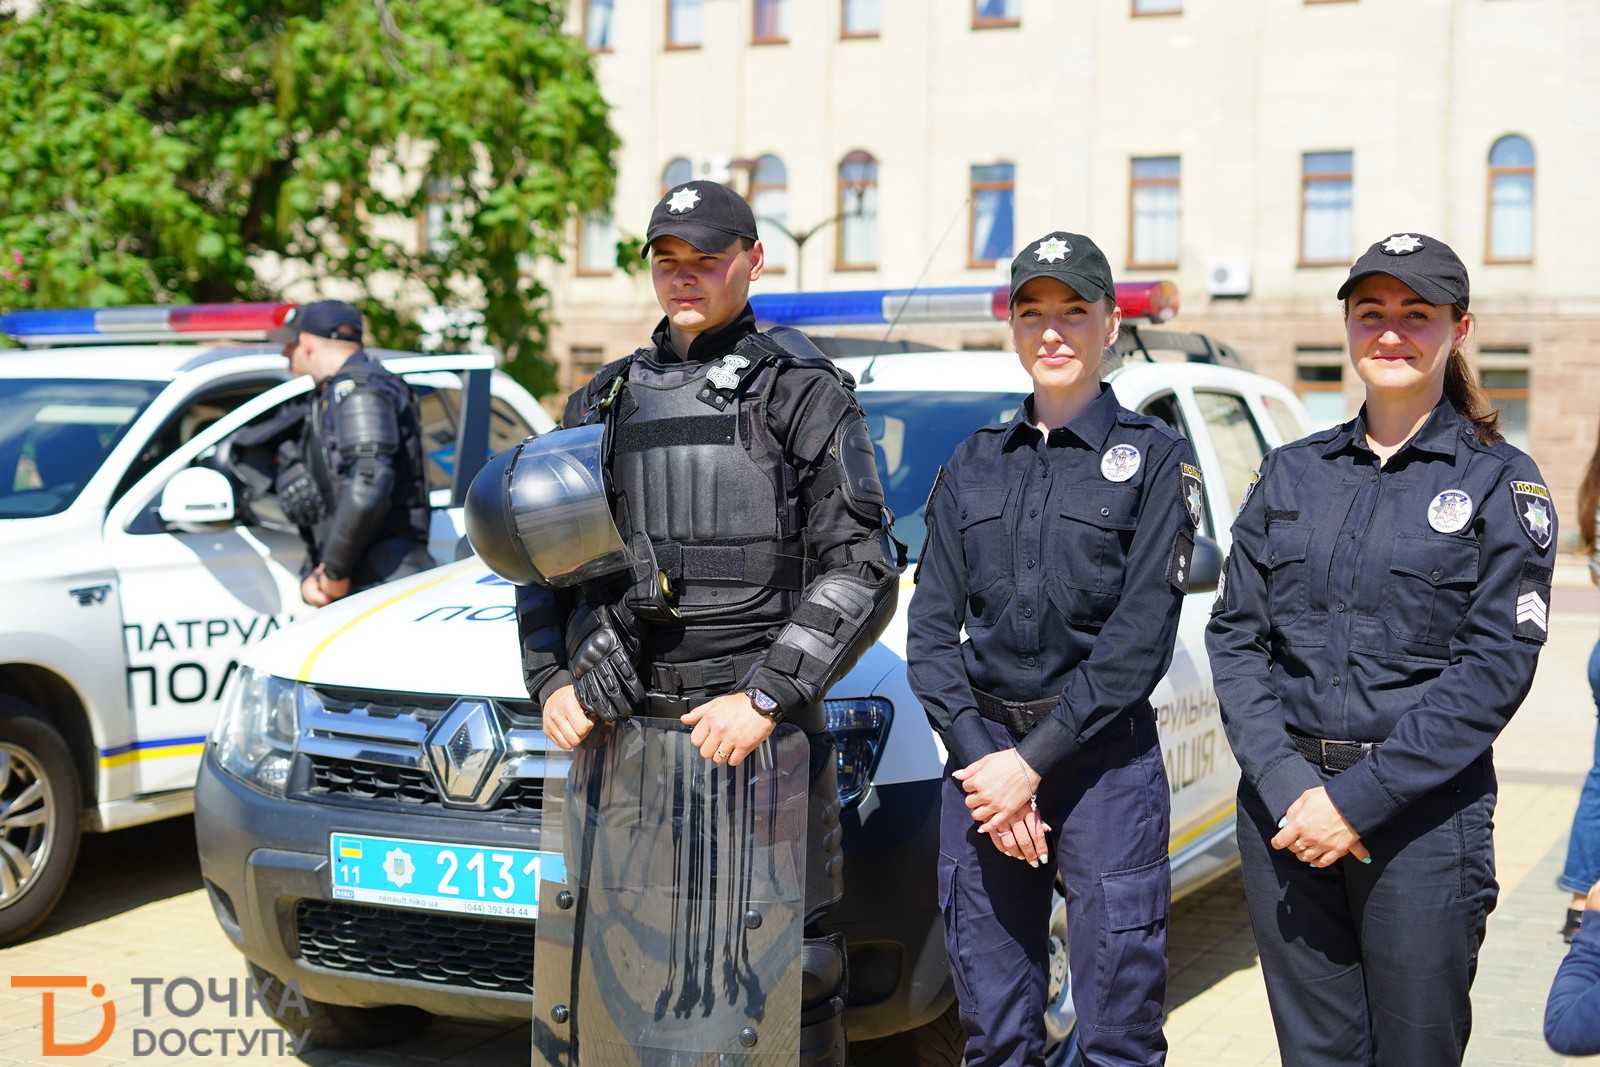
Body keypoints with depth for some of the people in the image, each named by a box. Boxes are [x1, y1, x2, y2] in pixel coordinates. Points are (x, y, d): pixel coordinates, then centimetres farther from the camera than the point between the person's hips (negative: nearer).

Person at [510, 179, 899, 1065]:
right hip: (619, 729, 5)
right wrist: (551, 679, 3)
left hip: (763, 731, -4)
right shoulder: (604, 400, 16)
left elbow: (861, 571, -7)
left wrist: (766, 699, -15)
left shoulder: (803, 392, 0)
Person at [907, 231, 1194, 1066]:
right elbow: (931, 627, 7)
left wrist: (1034, 760, -12)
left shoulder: (1155, 457, 1)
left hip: (1104, 757, -3)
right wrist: (980, 756, -7)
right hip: (983, 754, 3)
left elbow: (1141, 636, -8)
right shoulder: (972, 466, 12)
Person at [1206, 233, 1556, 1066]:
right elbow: (1234, 635, 4)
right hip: (1284, 802, 3)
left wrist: (1361, 798, -15)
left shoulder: (1500, 483, 0)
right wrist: (1284, 785, -11)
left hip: (1423, 806, -3)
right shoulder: (1291, 474, 10)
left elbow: (1496, 667, -8)